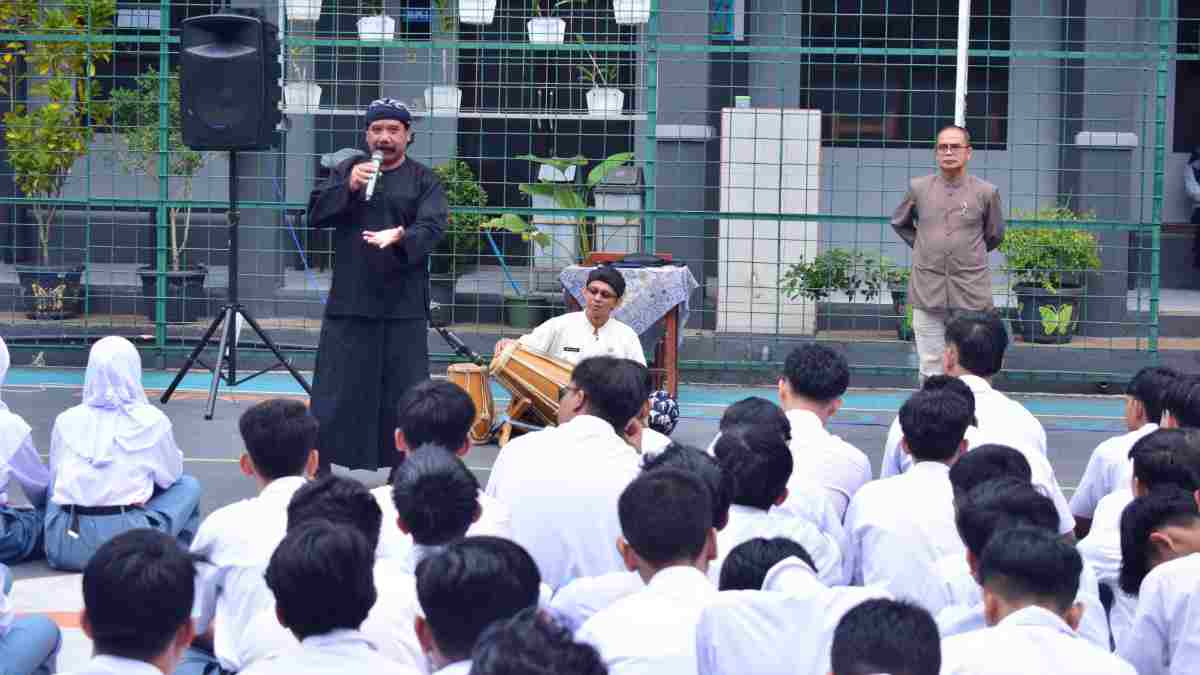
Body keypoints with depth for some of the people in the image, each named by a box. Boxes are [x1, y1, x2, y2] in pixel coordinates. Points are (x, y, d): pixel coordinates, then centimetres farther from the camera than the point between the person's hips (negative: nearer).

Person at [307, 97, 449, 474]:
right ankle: (319, 466, 10)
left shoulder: (424, 180, 5)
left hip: (403, 305, -1)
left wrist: (400, 236, -31)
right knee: (336, 388, 2)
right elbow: (315, 214, 2)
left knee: (403, 388, 1)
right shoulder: (347, 170, 12)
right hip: (349, 301, 1)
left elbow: (433, 227, -10)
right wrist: (348, 187, -15)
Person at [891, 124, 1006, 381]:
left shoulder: (986, 192, 0)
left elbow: (994, 236, 14)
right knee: (931, 369, 5)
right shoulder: (918, 188, 4)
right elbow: (899, 224, 22)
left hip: (971, 293, -1)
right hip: (927, 292, 1)